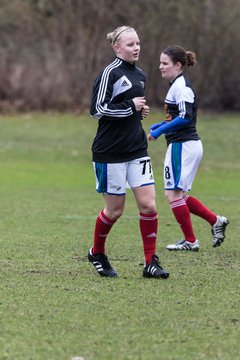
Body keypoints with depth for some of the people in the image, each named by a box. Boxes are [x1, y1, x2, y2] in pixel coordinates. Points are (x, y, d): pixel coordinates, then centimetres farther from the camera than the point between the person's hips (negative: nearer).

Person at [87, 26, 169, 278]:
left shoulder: (140, 75, 13)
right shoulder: (110, 73, -11)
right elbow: (97, 109, -18)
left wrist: (141, 111, 8)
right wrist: (130, 107, -17)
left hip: (137, 150, 7)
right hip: (110, 152, -7)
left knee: (148, 204, -4)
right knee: (115, 210, 2)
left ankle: (150, 262, 2)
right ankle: (96, 253, 27)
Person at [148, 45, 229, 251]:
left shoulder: (181, 86, -14)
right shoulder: (177, 85, 17)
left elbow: (185, 117, -23)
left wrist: (160, 131, -18)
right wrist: (159, 126, 12)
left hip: (183, 146, -10)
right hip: (186, 145, 10)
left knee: (173, 193, -4)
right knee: (178, 195, 13)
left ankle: (190, 241, 3)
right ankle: (215, 221, 15)